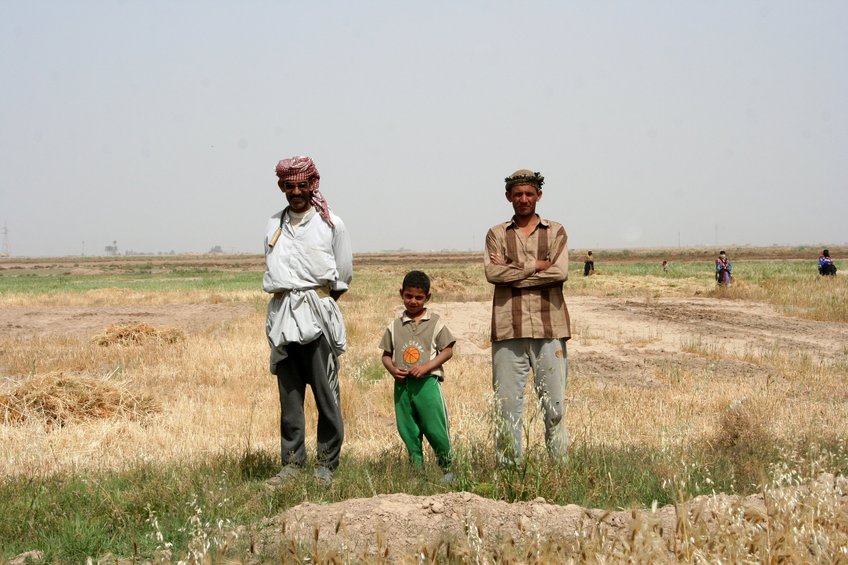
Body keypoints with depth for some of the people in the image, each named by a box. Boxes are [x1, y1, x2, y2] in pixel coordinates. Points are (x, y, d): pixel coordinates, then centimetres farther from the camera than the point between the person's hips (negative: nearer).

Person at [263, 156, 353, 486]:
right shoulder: (274, 225, 13)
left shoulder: (331, 224, 3)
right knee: (289, 393, 5)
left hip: (318, 312, -3)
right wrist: (288, 298, 11)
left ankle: (327, 464, 1)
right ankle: (292, 462, 10)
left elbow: (344, 275, 9)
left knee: (325, 392, -5)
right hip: (282, 314, 4)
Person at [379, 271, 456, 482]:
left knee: (435, 429, -5)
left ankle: (447, 467, 10)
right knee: (408, 431, 7)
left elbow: (447, 350, -1)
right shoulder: (395, 326, 10)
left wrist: (426, 367, -13)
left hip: (427, 382, -3)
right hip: (402, 384, 3)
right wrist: (392, 369, -9)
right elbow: (386, 354, 13)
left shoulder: (435, 323, 2)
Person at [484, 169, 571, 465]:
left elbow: (560, 272, -5)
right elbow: (492, 272, -6)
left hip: (549, 328, 0)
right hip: (508, 330, 0)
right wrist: (536, 266, -8)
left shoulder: (556, 232, 11)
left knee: (554, 402, 0)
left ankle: (560, 463, 6)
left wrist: (512, 273, -6)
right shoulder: (497, 234, 12)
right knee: (508, 402, 0)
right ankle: (509, 466, 5)